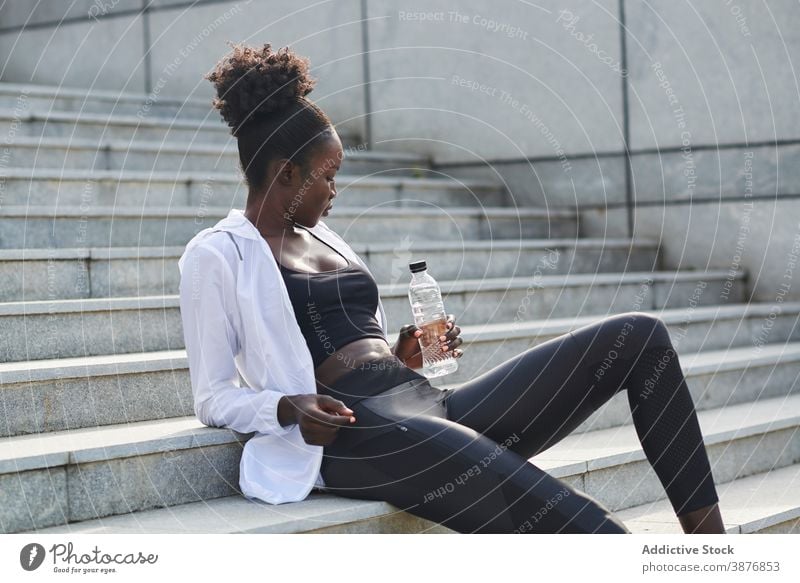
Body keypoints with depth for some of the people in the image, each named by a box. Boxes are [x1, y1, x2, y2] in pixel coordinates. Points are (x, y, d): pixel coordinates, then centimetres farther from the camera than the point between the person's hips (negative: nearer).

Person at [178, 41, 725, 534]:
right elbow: (214, 397, 1)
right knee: (579, 524, -29)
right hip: (358, 434, -8)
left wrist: (402, 359, 10)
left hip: (432, 405, 8)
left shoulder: (325, 240, 25)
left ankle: (708, 534, -7)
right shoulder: (217, 255, 4)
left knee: (640, 336, -3)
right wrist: (287, 407, -18)